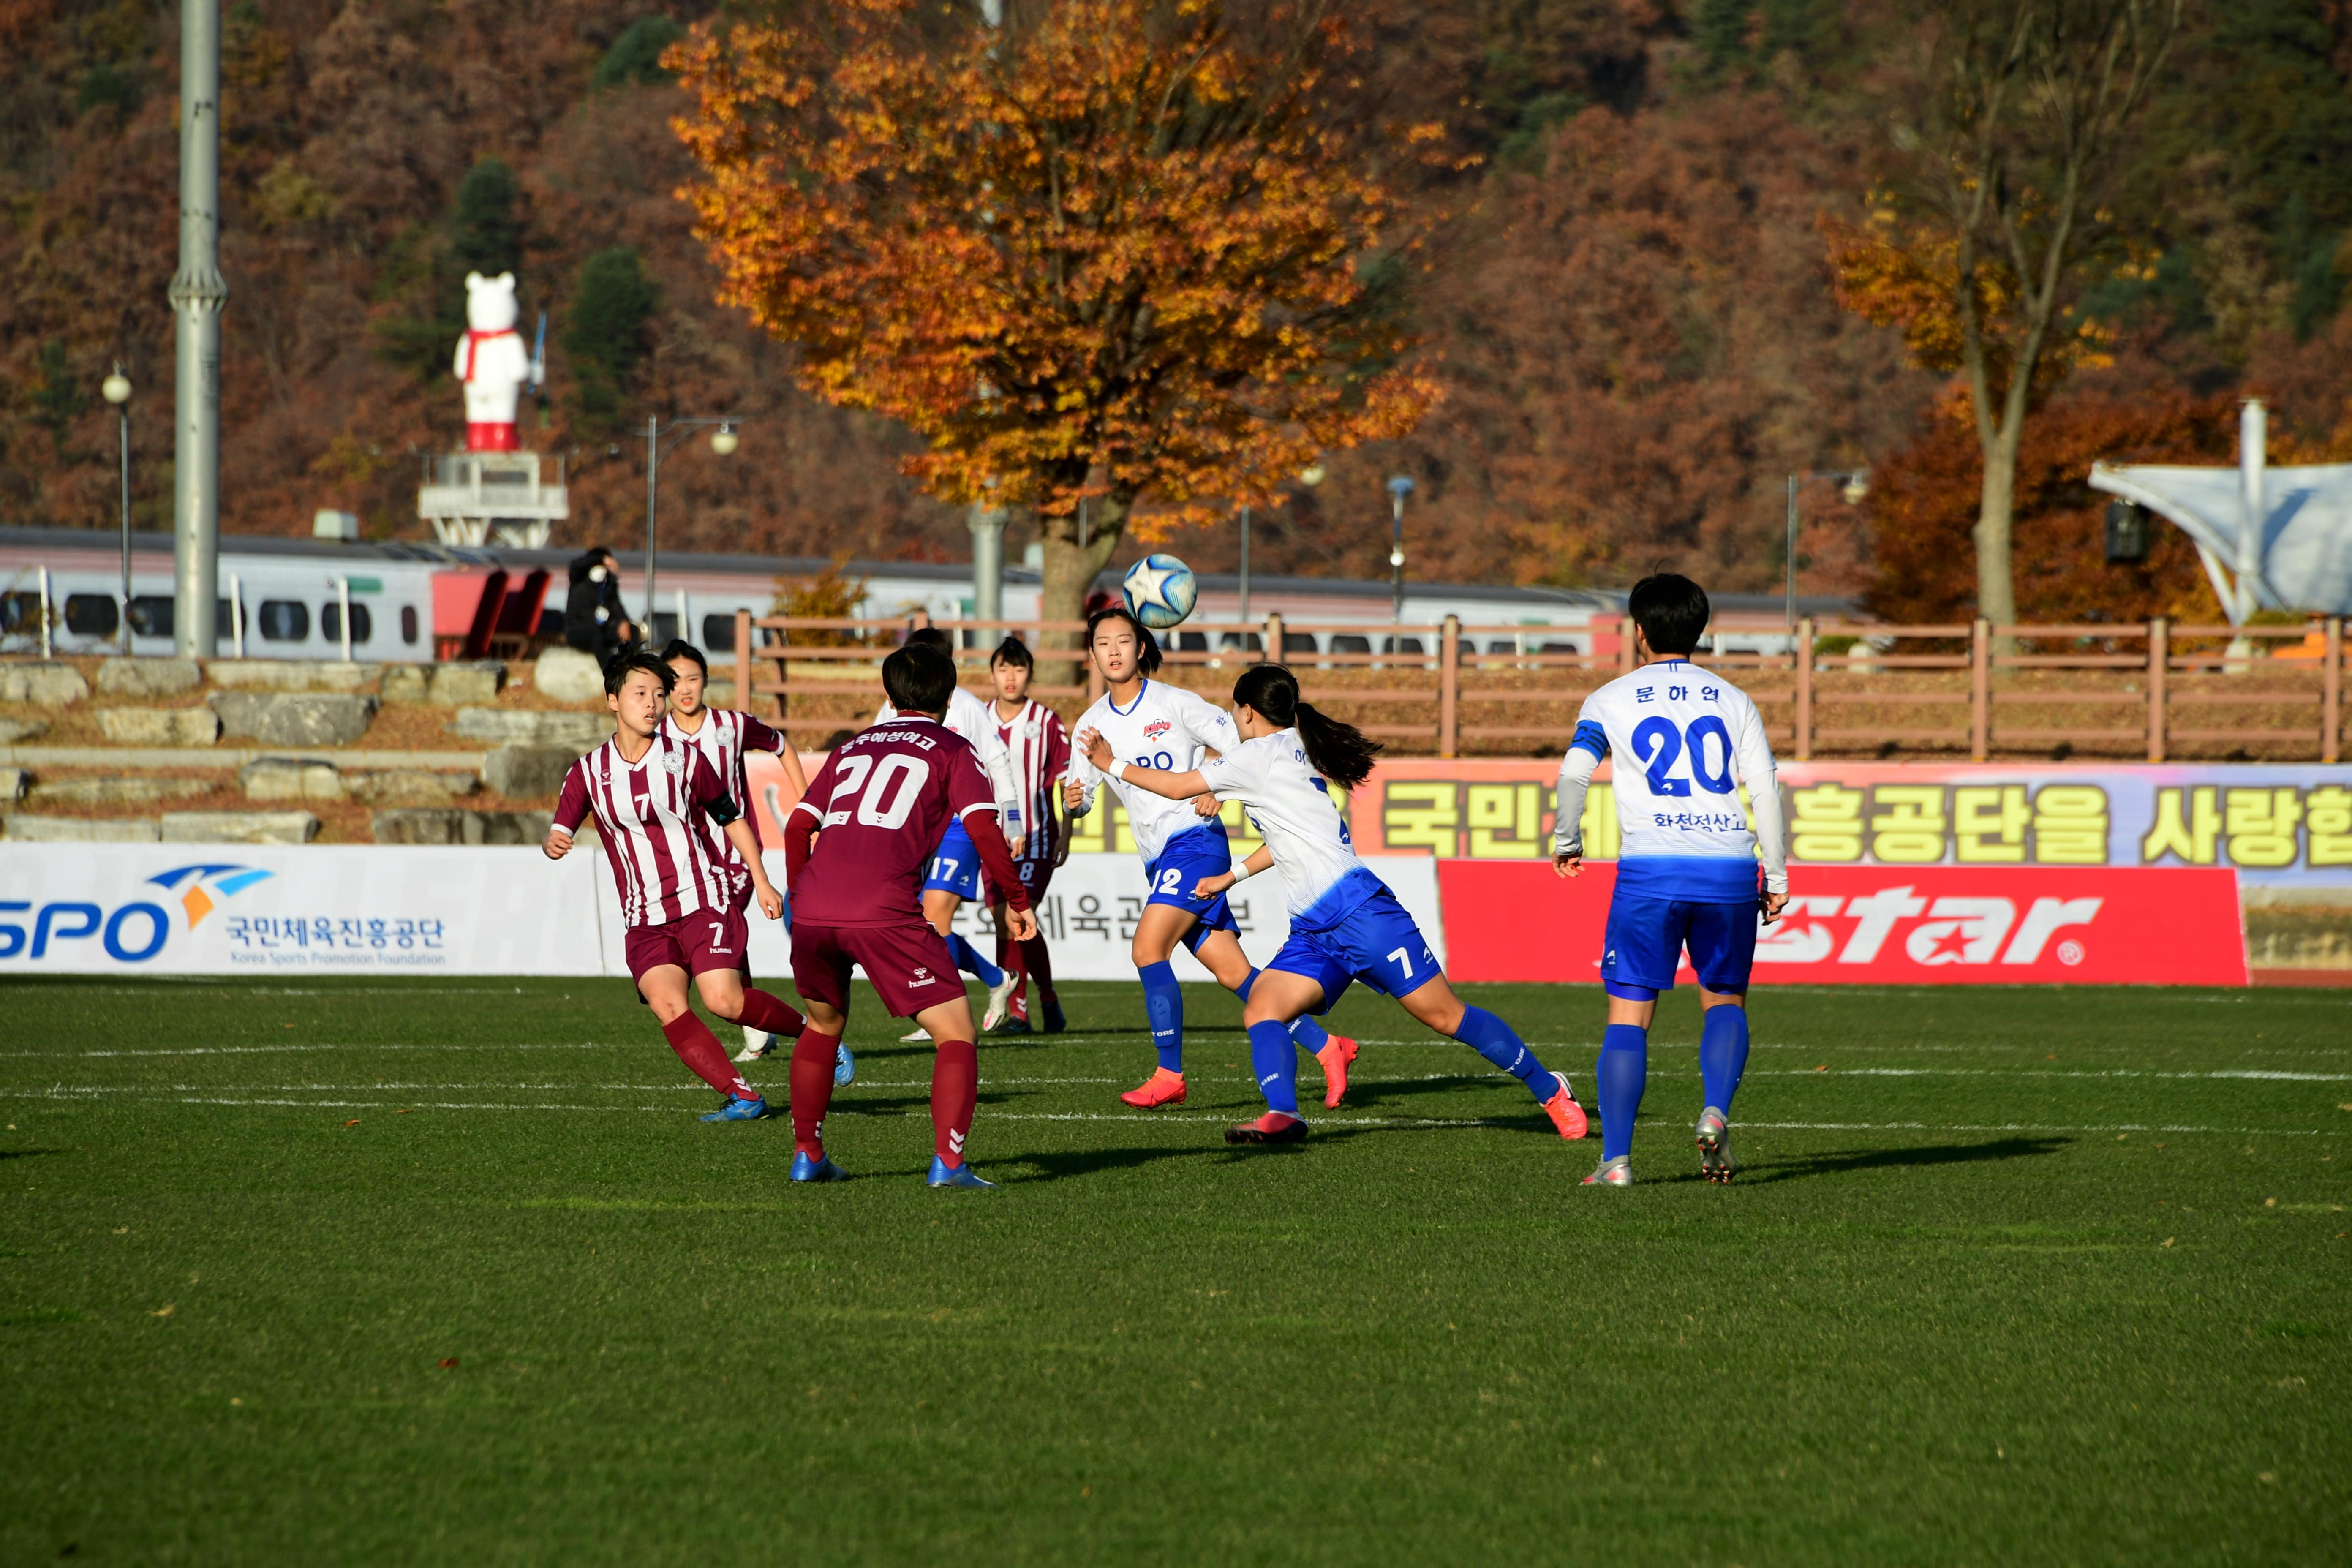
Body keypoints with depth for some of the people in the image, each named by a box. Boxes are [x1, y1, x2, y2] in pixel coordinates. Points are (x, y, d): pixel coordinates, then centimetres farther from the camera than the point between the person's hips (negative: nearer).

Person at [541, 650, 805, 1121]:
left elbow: (732, 819, 11)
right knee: (666, 1005, -21)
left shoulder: (685, 759, 1)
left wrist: (761, 882, 7)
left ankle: (810, 1028, 7)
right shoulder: (588, 773, 4)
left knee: (724, 1001, -19)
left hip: (704, 900, -2)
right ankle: (743, 1096, -15)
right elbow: (560, 830, 1)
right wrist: (553, 844, -24)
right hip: (645, 920, 2)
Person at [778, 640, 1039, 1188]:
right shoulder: (951, 751, 11)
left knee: (823, 1026, 30)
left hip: (813, 914, 5)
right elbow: (983, 829, -2)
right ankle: (947, 1160, -15)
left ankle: (807, 1154, 31)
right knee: (956, 1035, 2)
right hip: (884, 913, -5)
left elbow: (798, 825, 24)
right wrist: (1017, 902, 7)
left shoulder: (853, 747, 26)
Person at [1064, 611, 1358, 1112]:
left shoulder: (1176, 704, -6)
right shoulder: (1091, 724, 9)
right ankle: (1326, 1048, 14)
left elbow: (1244, 749, -4)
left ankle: (1170, 1075, -15)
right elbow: (1080, 790, 13)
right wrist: (1073, 801, -10)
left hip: (1195, 841, -6)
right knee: (1233, 974, 4)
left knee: (1148, 947, -21)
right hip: (1158, 859, 6)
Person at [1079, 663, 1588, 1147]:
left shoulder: (1262, 755, -5)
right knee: (1261, 1007, -10)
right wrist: (1230, 877, 40)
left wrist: (1112, 764, 12)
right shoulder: (1293, 753, 22)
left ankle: (1550, 1091, 5)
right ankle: (1282, 1115, -29)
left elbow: (1177, 787, 0)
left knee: (1445, 1016, -5)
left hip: (1358, 909, -10)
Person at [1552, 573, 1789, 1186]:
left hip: (1650, 868, -2)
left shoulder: (1611, 700, 9)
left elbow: (1574, 773, -4)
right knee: (1725, 1001, 18)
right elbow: (1765, 789, 6)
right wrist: (1777, 877, 11)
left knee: (1628, 1016, 2)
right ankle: (1716, 1113, -8)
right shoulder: (1733, 701, 14)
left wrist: (1567, 841, 12)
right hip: (1729, 869, 2)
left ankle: (1616, 1159, -6)